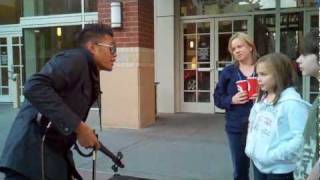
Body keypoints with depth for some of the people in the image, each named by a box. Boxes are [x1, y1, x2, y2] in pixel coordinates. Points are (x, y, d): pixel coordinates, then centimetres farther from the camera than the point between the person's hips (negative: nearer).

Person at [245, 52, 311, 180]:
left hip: (279, 169, -7)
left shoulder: (292, 102, -19)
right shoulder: (261, 99, 5)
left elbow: (301, 137, -25)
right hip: (258, 163, 7)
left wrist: (274, 156, -24)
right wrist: (250, 147, 3)